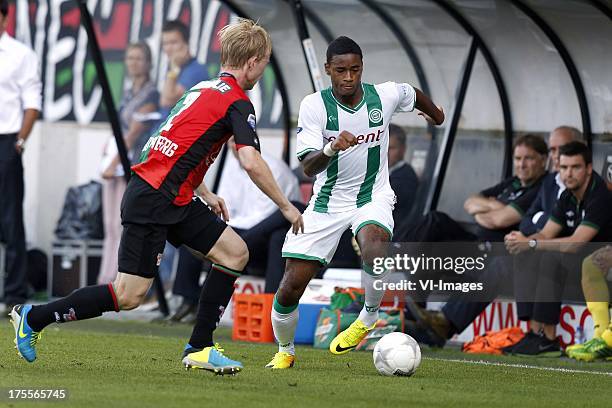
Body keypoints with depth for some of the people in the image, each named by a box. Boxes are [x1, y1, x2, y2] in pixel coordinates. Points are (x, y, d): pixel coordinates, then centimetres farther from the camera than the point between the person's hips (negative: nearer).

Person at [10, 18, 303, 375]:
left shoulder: (205, 89, 17)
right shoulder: (237, 103, -11)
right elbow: (251, 162, -23)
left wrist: (205, 193, 28)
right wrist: (286, 207, -13)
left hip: (175, 200, 10)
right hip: (152, 201, -10)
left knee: (235, 253, 5)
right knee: (129, 296, -9)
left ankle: (199, 349, 6)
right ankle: (33, 318, 3)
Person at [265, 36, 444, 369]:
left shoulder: (385, 96, -9)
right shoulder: (314, 105, -14)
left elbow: (413, 95, 17)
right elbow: (308, 167, -21)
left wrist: (435, 114, 38)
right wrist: (331, 149, -42)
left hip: (373, 197, 0)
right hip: (327, 201, 0)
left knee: (374, 249, -36)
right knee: (289, 289, -5)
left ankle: (368, 317, -8)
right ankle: (285, 351, 25)